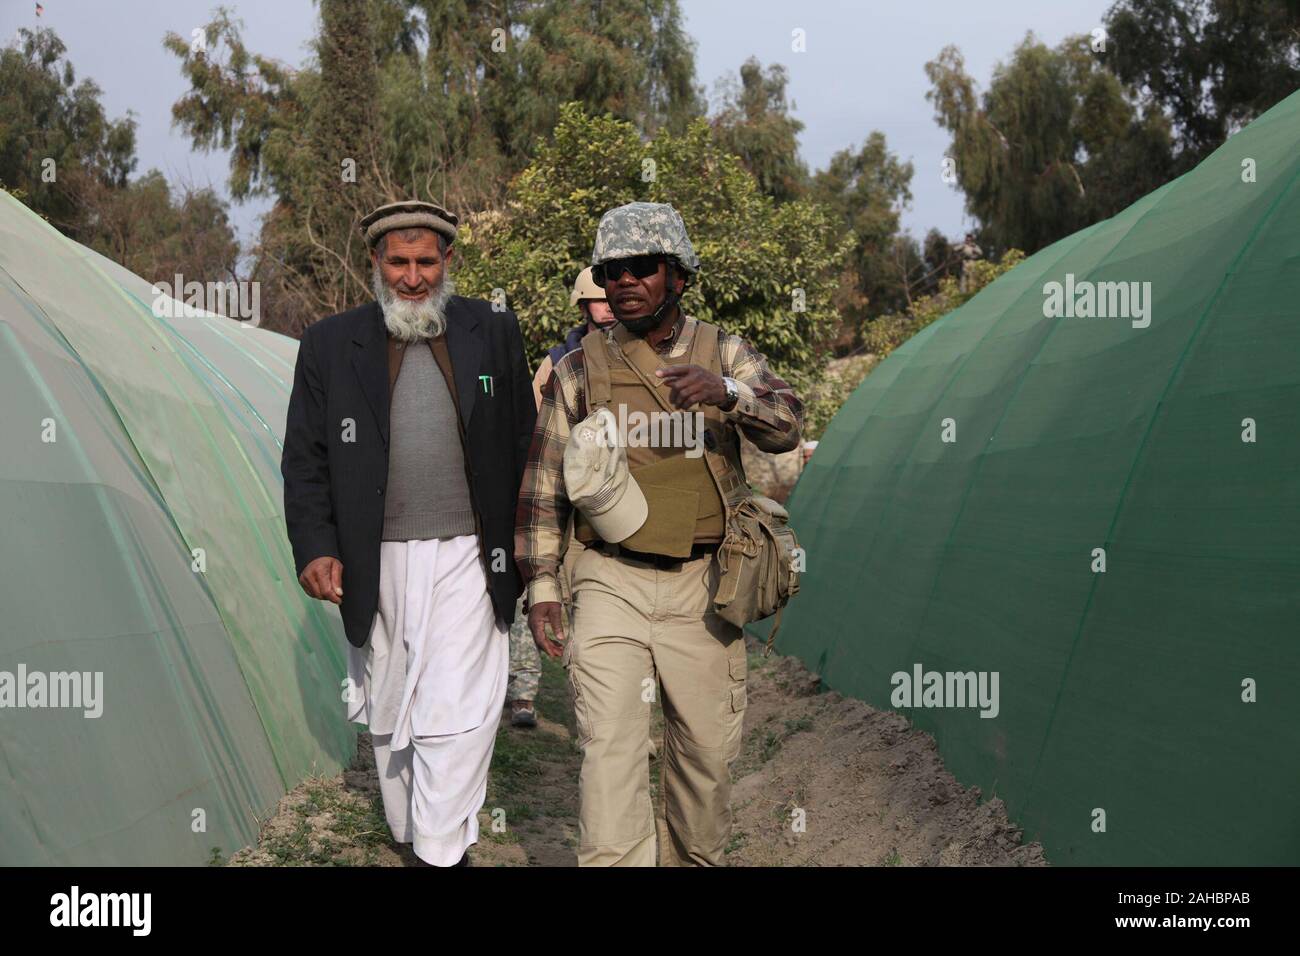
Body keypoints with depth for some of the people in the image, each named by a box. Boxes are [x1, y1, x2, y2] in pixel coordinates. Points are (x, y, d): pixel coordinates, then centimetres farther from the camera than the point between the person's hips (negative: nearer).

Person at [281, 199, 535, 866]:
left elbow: (525, 443, 6)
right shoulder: (329, 344, 4)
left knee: (457, 714, -7)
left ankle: (444, 852, 3)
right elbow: (305, 458, 4)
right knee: (389, 714, 13)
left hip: (466, 559, -1)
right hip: (375, 566, 2)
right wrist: (314, 549, -7)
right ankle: (408, 835, 30)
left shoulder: (495, 334, 4)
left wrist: (524, 550, 5)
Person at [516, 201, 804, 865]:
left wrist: (725, 391, -30)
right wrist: (541, 585, 1)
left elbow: (786, 426, -10)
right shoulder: (579, 369, 4)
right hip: (611, 582, -1)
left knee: (707, 742, 9)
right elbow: (542, 485, 7)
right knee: (609, 742, -11)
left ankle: (697, 858, 30)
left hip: (701, 583, 1)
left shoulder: (723, 354, 6)